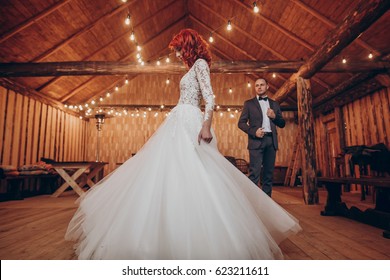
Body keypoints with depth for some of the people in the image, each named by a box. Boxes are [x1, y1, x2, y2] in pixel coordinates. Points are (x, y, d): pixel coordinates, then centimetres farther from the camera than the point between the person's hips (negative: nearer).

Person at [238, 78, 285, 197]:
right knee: (254, 173, -10)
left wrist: (274, 117, -5)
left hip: (271, 141, 4)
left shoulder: (274, 104, 18)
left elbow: (282, 124, 16)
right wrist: (253, 132, -13)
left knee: (269, 173, 5)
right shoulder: (249, 103, 10)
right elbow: (241, 122, 3)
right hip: (256, 140, -3)